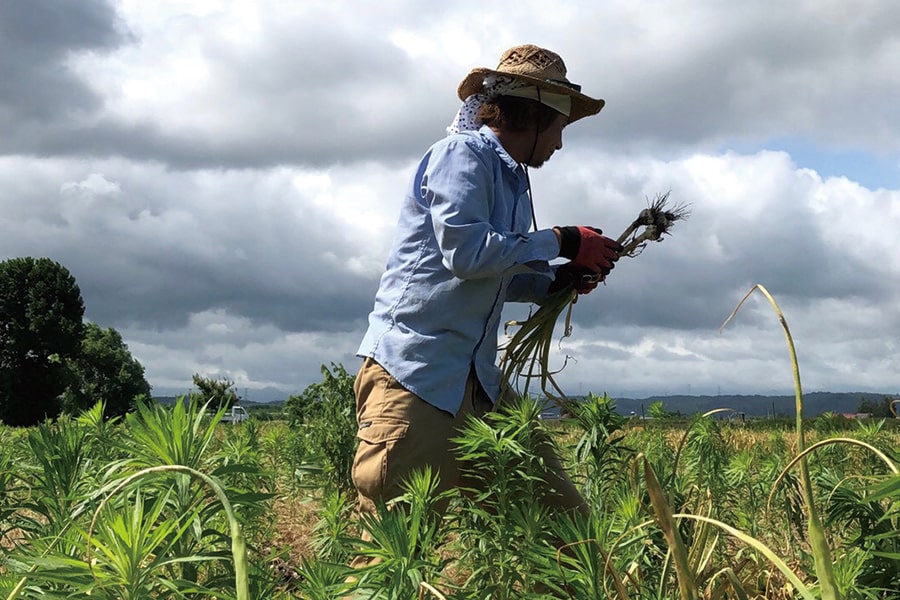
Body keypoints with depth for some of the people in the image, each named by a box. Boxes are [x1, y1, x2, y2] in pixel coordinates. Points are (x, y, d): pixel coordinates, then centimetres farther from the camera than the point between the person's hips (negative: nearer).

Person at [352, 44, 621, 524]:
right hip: (413, 372, -8)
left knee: (563, 514, 3)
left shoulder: (511, 179, 17)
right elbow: (466, 253, -21)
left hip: (477, 381, 9)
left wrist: (556, 280, 8)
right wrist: (561, 242, -11)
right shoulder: (462, 153, -8)